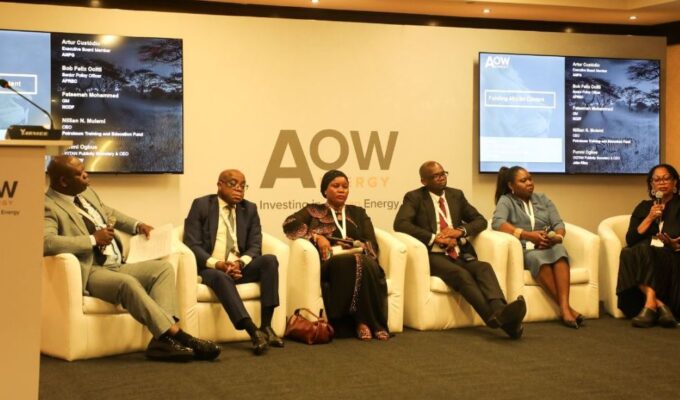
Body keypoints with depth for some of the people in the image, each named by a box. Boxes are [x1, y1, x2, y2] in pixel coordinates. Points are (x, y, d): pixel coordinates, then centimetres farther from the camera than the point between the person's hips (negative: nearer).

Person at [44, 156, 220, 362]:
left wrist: (137, 225, 17)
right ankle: (176, 335, -31)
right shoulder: (49, 207, -12)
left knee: (163, 267, -7)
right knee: (127, 283, -35)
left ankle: (162, 340, -25)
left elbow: (109, 213, 35)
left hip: (117, 266, 9)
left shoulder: (86, 193, 16)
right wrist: (93, 239, -23)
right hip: (89, 273, -9)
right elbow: (46, 242, -31)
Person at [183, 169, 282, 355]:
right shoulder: (201, 205, 1)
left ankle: (266, 326, -28)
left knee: (269, 260, -23)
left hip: (240, 267, 4)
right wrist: (218, 264, -23)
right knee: (220, 276, -37)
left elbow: (255, 246, 4)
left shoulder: (249, 209, 12)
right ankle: (254, 332, -47)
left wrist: (240, 263, -19)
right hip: (210, 268, -4)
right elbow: (192, 244, -8)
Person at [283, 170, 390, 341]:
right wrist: (316, 236, -11)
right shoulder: (314, 211, 20)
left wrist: (360, 247, -8)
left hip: (360, 258, 2)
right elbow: (289, 223, 0)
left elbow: (371, 244, 14)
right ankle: (361, 321, -29)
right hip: (328, 262, -2)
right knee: (352, 263, -36)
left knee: (363, 263, -36)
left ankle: (364, 322, -32)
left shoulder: (358, 213, 27)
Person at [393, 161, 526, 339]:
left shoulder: (456, 195, 19)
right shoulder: (414, 197, 5)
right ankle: (495, 317, -50)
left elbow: (480, 221, 17)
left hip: (460, 254, 5)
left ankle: (500, 311, -52)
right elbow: (400, 223, -12)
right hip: (434, 256, -4)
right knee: (461, 274, -34)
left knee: (484, 268, -28)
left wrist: (460, 230, -5)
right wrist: (434, 238, -18)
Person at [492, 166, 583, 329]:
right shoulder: (506, 201, 5)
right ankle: (566, 307, -38)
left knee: (559, 250, -33)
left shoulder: (543, 199, 18)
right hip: (523, 250, -3)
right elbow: (497, 223, -15)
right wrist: (528, 235, -24)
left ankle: (564, 306, -45)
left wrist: (557, 237, -16)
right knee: (538, 257, -37)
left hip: (548, 247, 3)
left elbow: (558, 224, 9)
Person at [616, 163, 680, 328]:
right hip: (644, 256, 3)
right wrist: (650, 218, -3)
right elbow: (630, 240, 6)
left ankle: (650, 305, -40)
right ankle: (660, 305, -40)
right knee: (630, 253, -32)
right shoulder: (643, 207, 20)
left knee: (644, 253, -34)